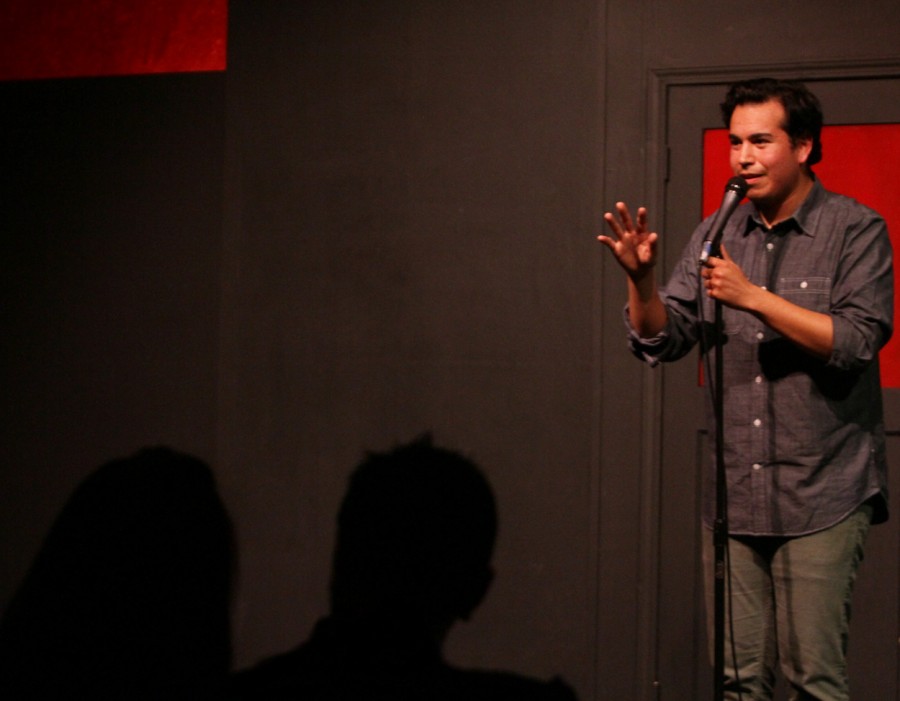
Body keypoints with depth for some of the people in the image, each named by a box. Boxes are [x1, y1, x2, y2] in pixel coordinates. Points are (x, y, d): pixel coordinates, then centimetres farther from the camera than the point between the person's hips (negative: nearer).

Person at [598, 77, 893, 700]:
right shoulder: (717, 236, 10)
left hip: (820, 495, -4)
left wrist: (753, 297, -19)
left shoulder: (855, 231, -3)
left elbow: (857, 340, -15)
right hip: (734, 495, 4)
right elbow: (661, 340, 7)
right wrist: (642, 277, -11)